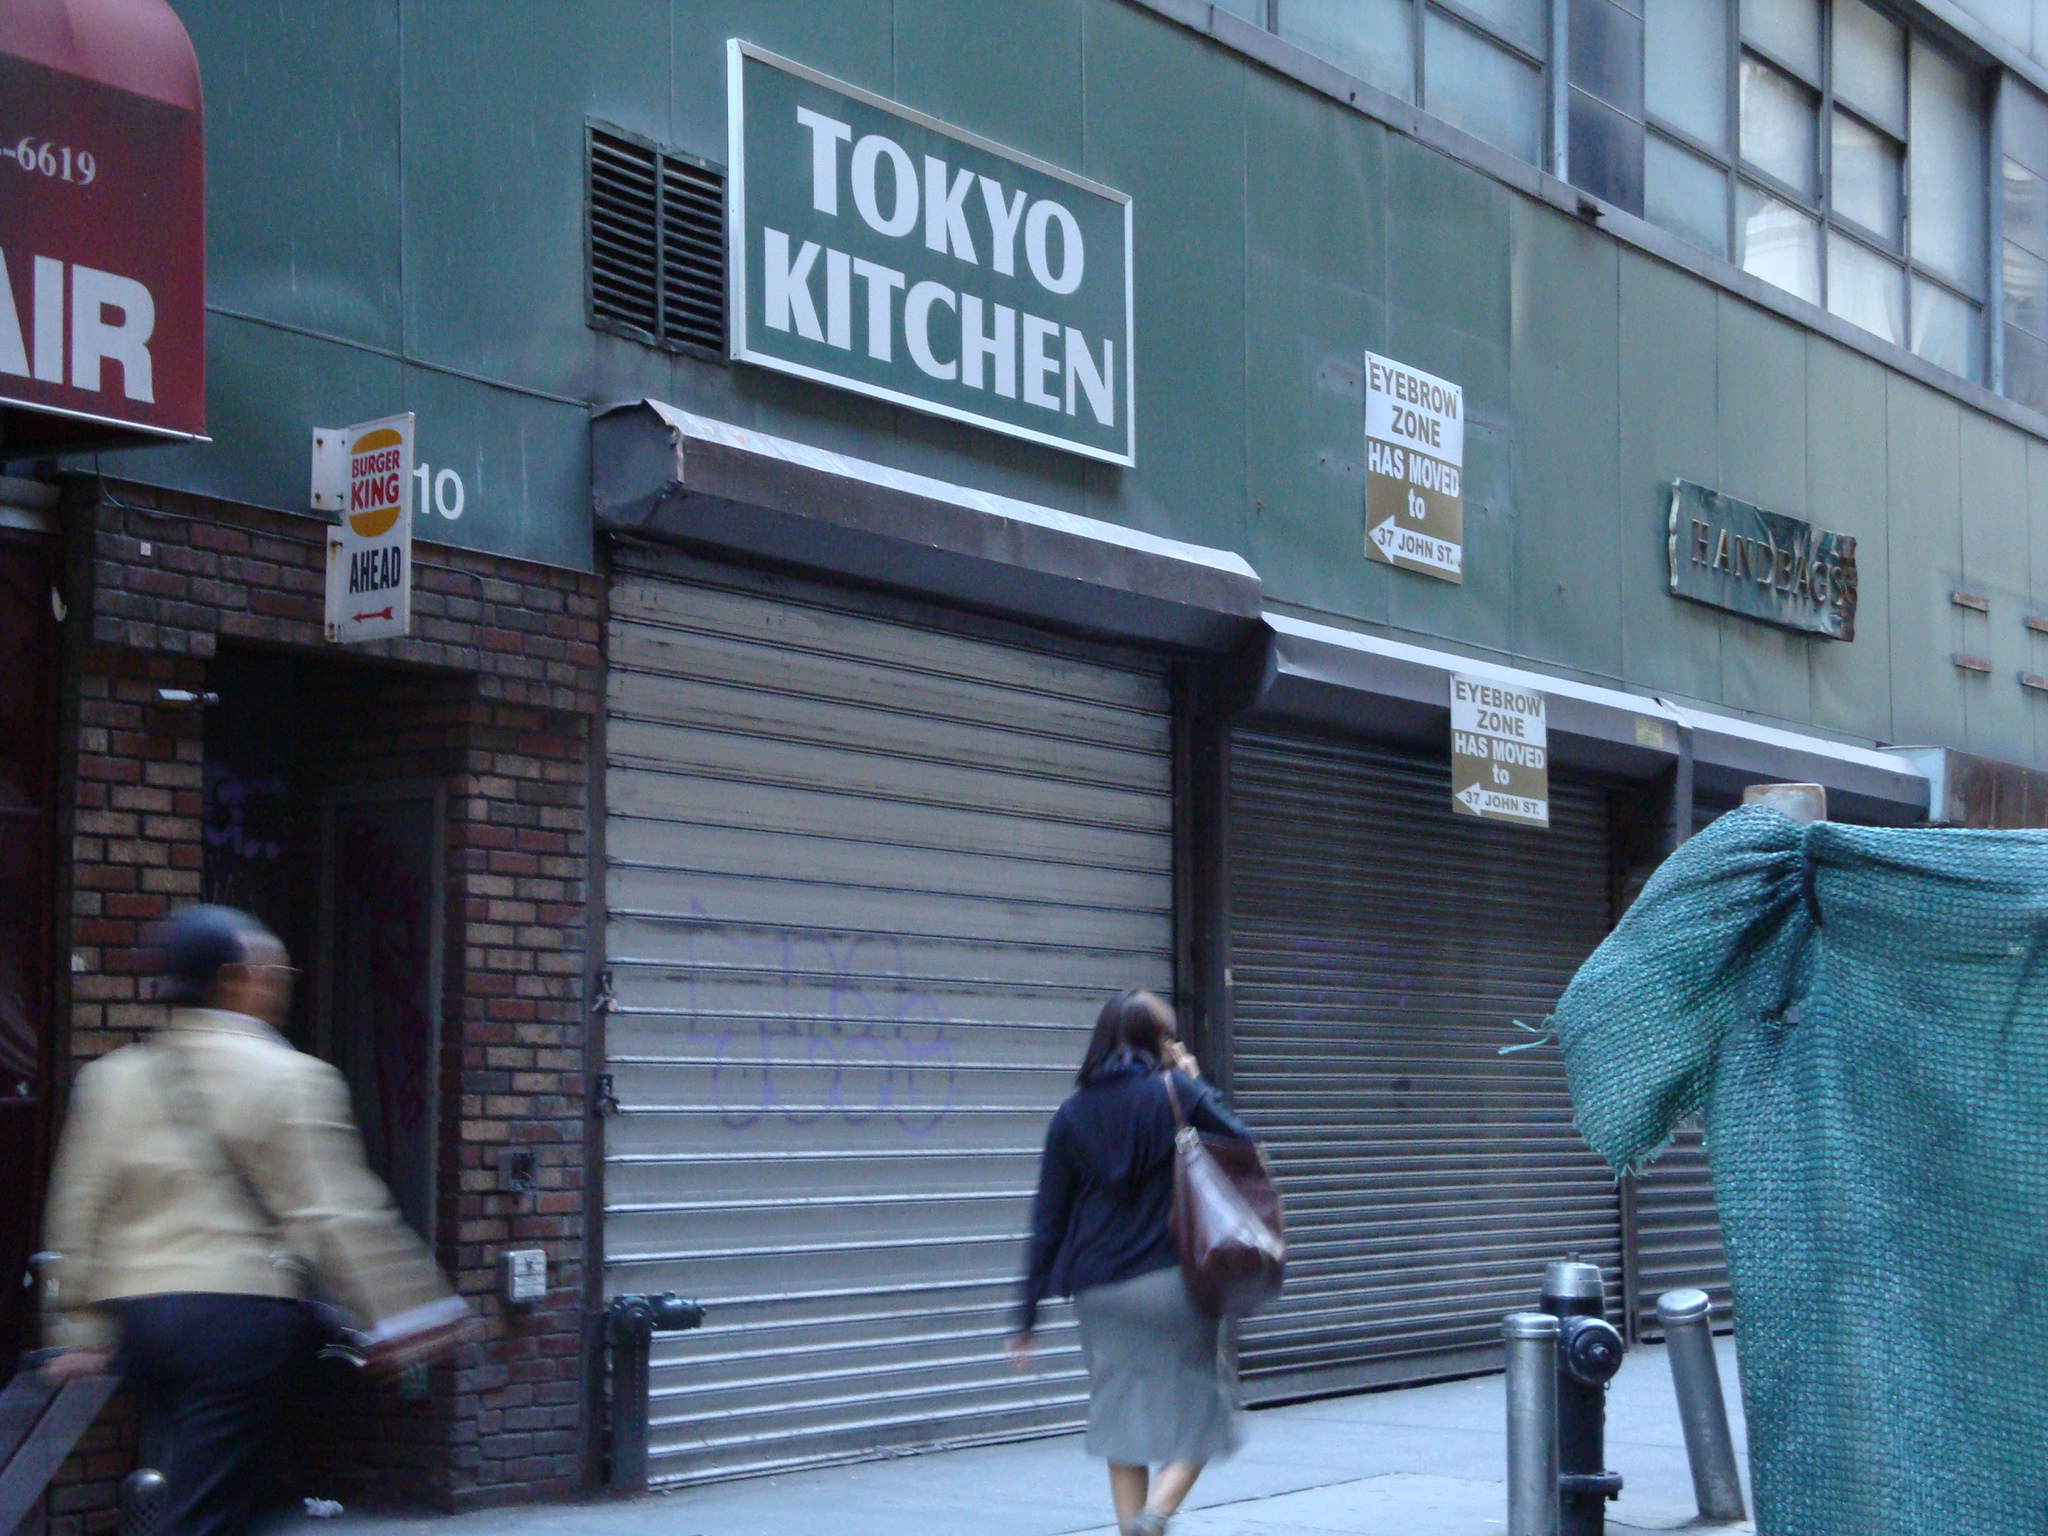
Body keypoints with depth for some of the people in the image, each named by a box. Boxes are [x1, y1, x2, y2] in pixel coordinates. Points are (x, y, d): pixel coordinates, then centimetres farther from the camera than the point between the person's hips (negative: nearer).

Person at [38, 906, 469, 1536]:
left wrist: (80, 1332, 16)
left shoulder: (109, 1078, 9)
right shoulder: (291, 1078, -7)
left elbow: (79, 1217, 10)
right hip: (239, 1312, -6)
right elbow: (336, 1216, -10)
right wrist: (401, 1317, -5)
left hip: (135, 1314, 6)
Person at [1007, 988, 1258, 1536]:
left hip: (1099, 1290, 4)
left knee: (1123, 1426, 12)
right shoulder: (1175, 1092, -4)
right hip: (1171, 1280, -3)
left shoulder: (1072, 1114, 6)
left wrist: (1027, 1315, 8)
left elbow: (1048, 1221, 5)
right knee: (1198, 1410, 5)